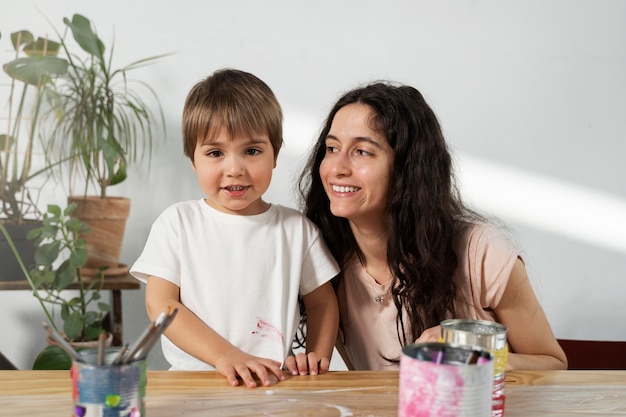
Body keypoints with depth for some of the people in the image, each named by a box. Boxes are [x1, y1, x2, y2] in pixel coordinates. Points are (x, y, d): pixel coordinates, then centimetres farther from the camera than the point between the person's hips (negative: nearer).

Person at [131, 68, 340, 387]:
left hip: (274, 383, 1)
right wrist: (225, 355, -15)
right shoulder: (178, 223, 3)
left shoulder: (296, 228, 8)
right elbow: (160, 303, -3)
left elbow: (321, 301, 16)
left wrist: (318, 355, -4)